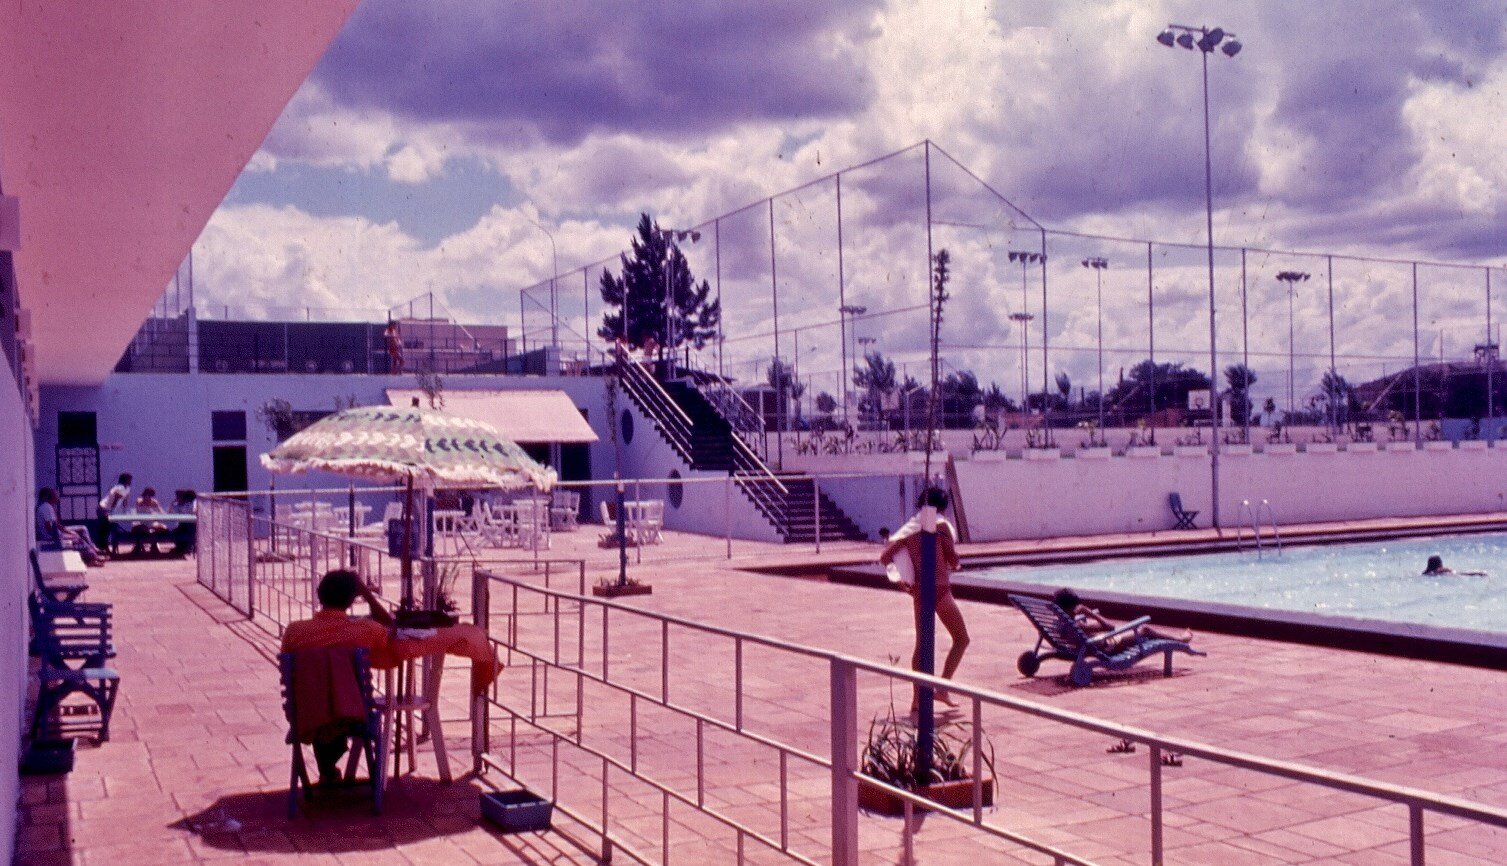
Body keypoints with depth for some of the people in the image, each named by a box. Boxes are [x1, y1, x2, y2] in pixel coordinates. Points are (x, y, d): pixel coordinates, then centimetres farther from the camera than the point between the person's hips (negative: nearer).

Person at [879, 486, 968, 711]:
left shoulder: (910, 528, 8)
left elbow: (884, 557, 5)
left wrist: (899, 579, 16)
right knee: (961, 638, 7)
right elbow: (954, 561, -6)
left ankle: (917, 697, 14)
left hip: (918, 590, 6)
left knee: (921, 644, 14)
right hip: (940, 589, -6)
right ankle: (943, 688, -3)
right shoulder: (941, 525, -8)